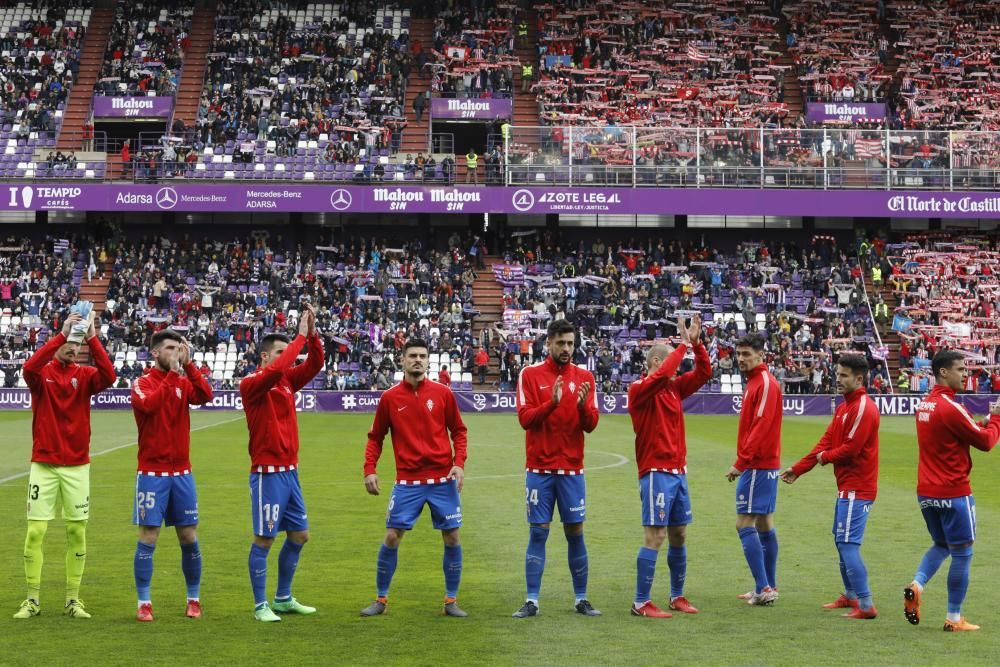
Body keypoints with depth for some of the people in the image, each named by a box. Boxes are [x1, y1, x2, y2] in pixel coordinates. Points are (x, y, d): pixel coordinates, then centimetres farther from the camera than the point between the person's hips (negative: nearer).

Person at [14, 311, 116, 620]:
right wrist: (62, 334, -29)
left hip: (77, 466, 2)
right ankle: (32, 600, 7)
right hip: (43, 465, -2)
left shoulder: (84, 375, 3)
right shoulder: (41, 374, -1)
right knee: (35, 531, -3)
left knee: (77, 531, 3)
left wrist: (93, 339, -23)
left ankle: (73, 600, 12)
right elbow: (28, 367, -26)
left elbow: (108, 376, -18)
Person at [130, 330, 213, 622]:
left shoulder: (184, 381, 8)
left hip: (182, 472, 4)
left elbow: (205, 395, -13)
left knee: (189, 538, 6)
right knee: (148, 538, -4)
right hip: (152, 472, -4)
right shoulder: (142, 383, -3)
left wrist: (188, 364, -19)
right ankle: (144, 603, 4)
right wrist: (172, 373, -23)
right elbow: (149, 404, -25)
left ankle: (194, 599, 18)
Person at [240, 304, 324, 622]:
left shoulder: (287, 379, 11)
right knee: (264, 539, -4)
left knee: (299, 535, 13)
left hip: (290, 470, 8)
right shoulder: (251, 384, -10)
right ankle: (260, 605, 4)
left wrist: (312, 333, -10)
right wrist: (301, 336, -23)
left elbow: (314, 365, 4)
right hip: (267, 473, -8)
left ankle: (283, 599, 25)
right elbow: (275, 369, -28)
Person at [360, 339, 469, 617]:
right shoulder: (390, 398, 2)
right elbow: (375, 437, 10)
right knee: (392, 537, -3)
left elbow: (459, 431, 7)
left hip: (443, 479, 0)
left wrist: (459, 463, -6)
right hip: (407, 481, 0)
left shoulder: (442, 393, 1)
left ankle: (451, 601, 14)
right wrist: (369, 469, -2)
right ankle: (381, 599, 11)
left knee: (452, 537, 2)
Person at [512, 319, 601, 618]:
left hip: (572, 469, 1)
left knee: (575, 532, 4)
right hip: (539, 469, -1)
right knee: (538, 533, 0)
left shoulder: (584, 377, 4)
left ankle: (581, 599, 13)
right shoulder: (530, 374, -1)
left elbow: (591, 424, -2)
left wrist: (583, 405, -22)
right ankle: (532, 601, 4)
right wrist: (552, 403, -25)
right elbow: (525, 418, -10)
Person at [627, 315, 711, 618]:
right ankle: (641, 603, -4)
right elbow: (662, 374, -26)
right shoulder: (639, 390, -8)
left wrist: (696, 343, -1)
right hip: (656, 472, -8)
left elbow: (703, 373, 12)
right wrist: (683, 345, -16)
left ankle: (677, 596, 23)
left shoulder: (674, 388, 13)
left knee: (679, 535, 12)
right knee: (655, 536, -9)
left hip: (678, 471, 8)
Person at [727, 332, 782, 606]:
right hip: (767, 464, 10)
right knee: (764, 524, 12)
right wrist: (743, 461, 18)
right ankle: (769, 587, 18)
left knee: (745, 524, -10)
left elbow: (761, 428, -22)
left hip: (757, 466, -10)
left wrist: (740, 463, -22)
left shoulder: (765, 383, -14)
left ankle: (763, 588, -12)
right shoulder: (755, 381, 15)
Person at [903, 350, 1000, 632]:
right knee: (962, 553, 3)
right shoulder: (951, 408, -18)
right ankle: (954, 619, 7)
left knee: (941, 545, 22)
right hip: (953, 492, -8)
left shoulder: (924, 405, 8)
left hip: (926, 491, 8)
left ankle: (916, 585, -1)